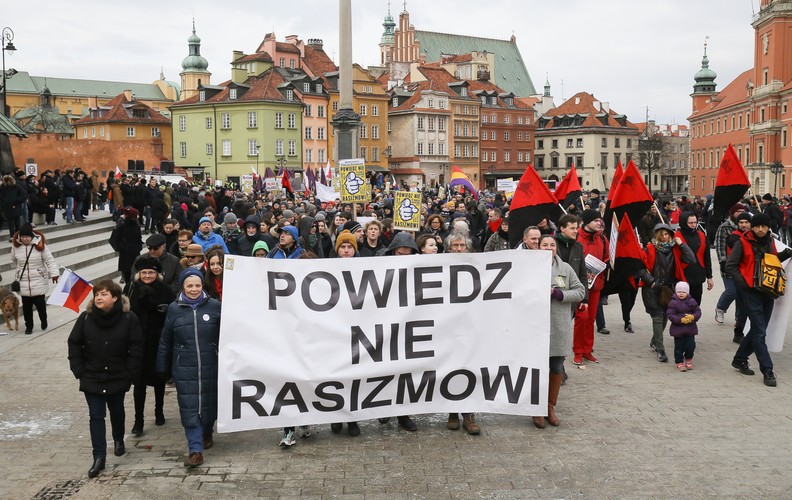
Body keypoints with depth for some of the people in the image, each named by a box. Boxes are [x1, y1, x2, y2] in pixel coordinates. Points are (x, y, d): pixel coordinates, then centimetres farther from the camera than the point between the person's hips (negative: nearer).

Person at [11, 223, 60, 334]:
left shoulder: (40, 245, -11)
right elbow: (14, 261, 16)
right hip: (23, 282, 3)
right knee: (26, 305, 7)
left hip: (39, 282, -2)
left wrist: (54, 273, -23)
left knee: (40, 303, 1)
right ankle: (29, 326, 20)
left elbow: (50, 260, -12)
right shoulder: (15, 246, -2)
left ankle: (44, 321, 26)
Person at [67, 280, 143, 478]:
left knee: (116, 411, 20)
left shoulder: (128, 319, -13)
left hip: (118, 378, 0)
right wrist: (79, 371, -5)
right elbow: (74, 345, 0)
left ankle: (118, 440, 46)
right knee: (96, 416, -1)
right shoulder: (86, 318, -8)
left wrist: (130, 373, -12)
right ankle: (99, 457, 2)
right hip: (92, 378, 0)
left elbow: (136, 348, -9)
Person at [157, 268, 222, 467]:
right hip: (184, 369, 0)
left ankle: (207, 434, 41)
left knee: (209, 403, 13)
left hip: (211, 367, 0)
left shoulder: (214, 306, -1)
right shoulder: (174, 309, 1)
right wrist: (163, 369, 10)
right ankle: (196, 450, 0)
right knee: (189, 409, -4)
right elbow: (165, 342, 8)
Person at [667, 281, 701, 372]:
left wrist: (693, 317, -17)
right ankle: (679, 362, 17)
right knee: (679, 347, 3)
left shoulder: (691, 301, 2)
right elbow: (670, 315, -12)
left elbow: (698, 312, 5)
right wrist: (681, 320, -23)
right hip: (678, 328, -2)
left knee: (691, 345, 1)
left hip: (690, 328, 2)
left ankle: (688, 359, 28)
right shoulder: (673, 302, -7)